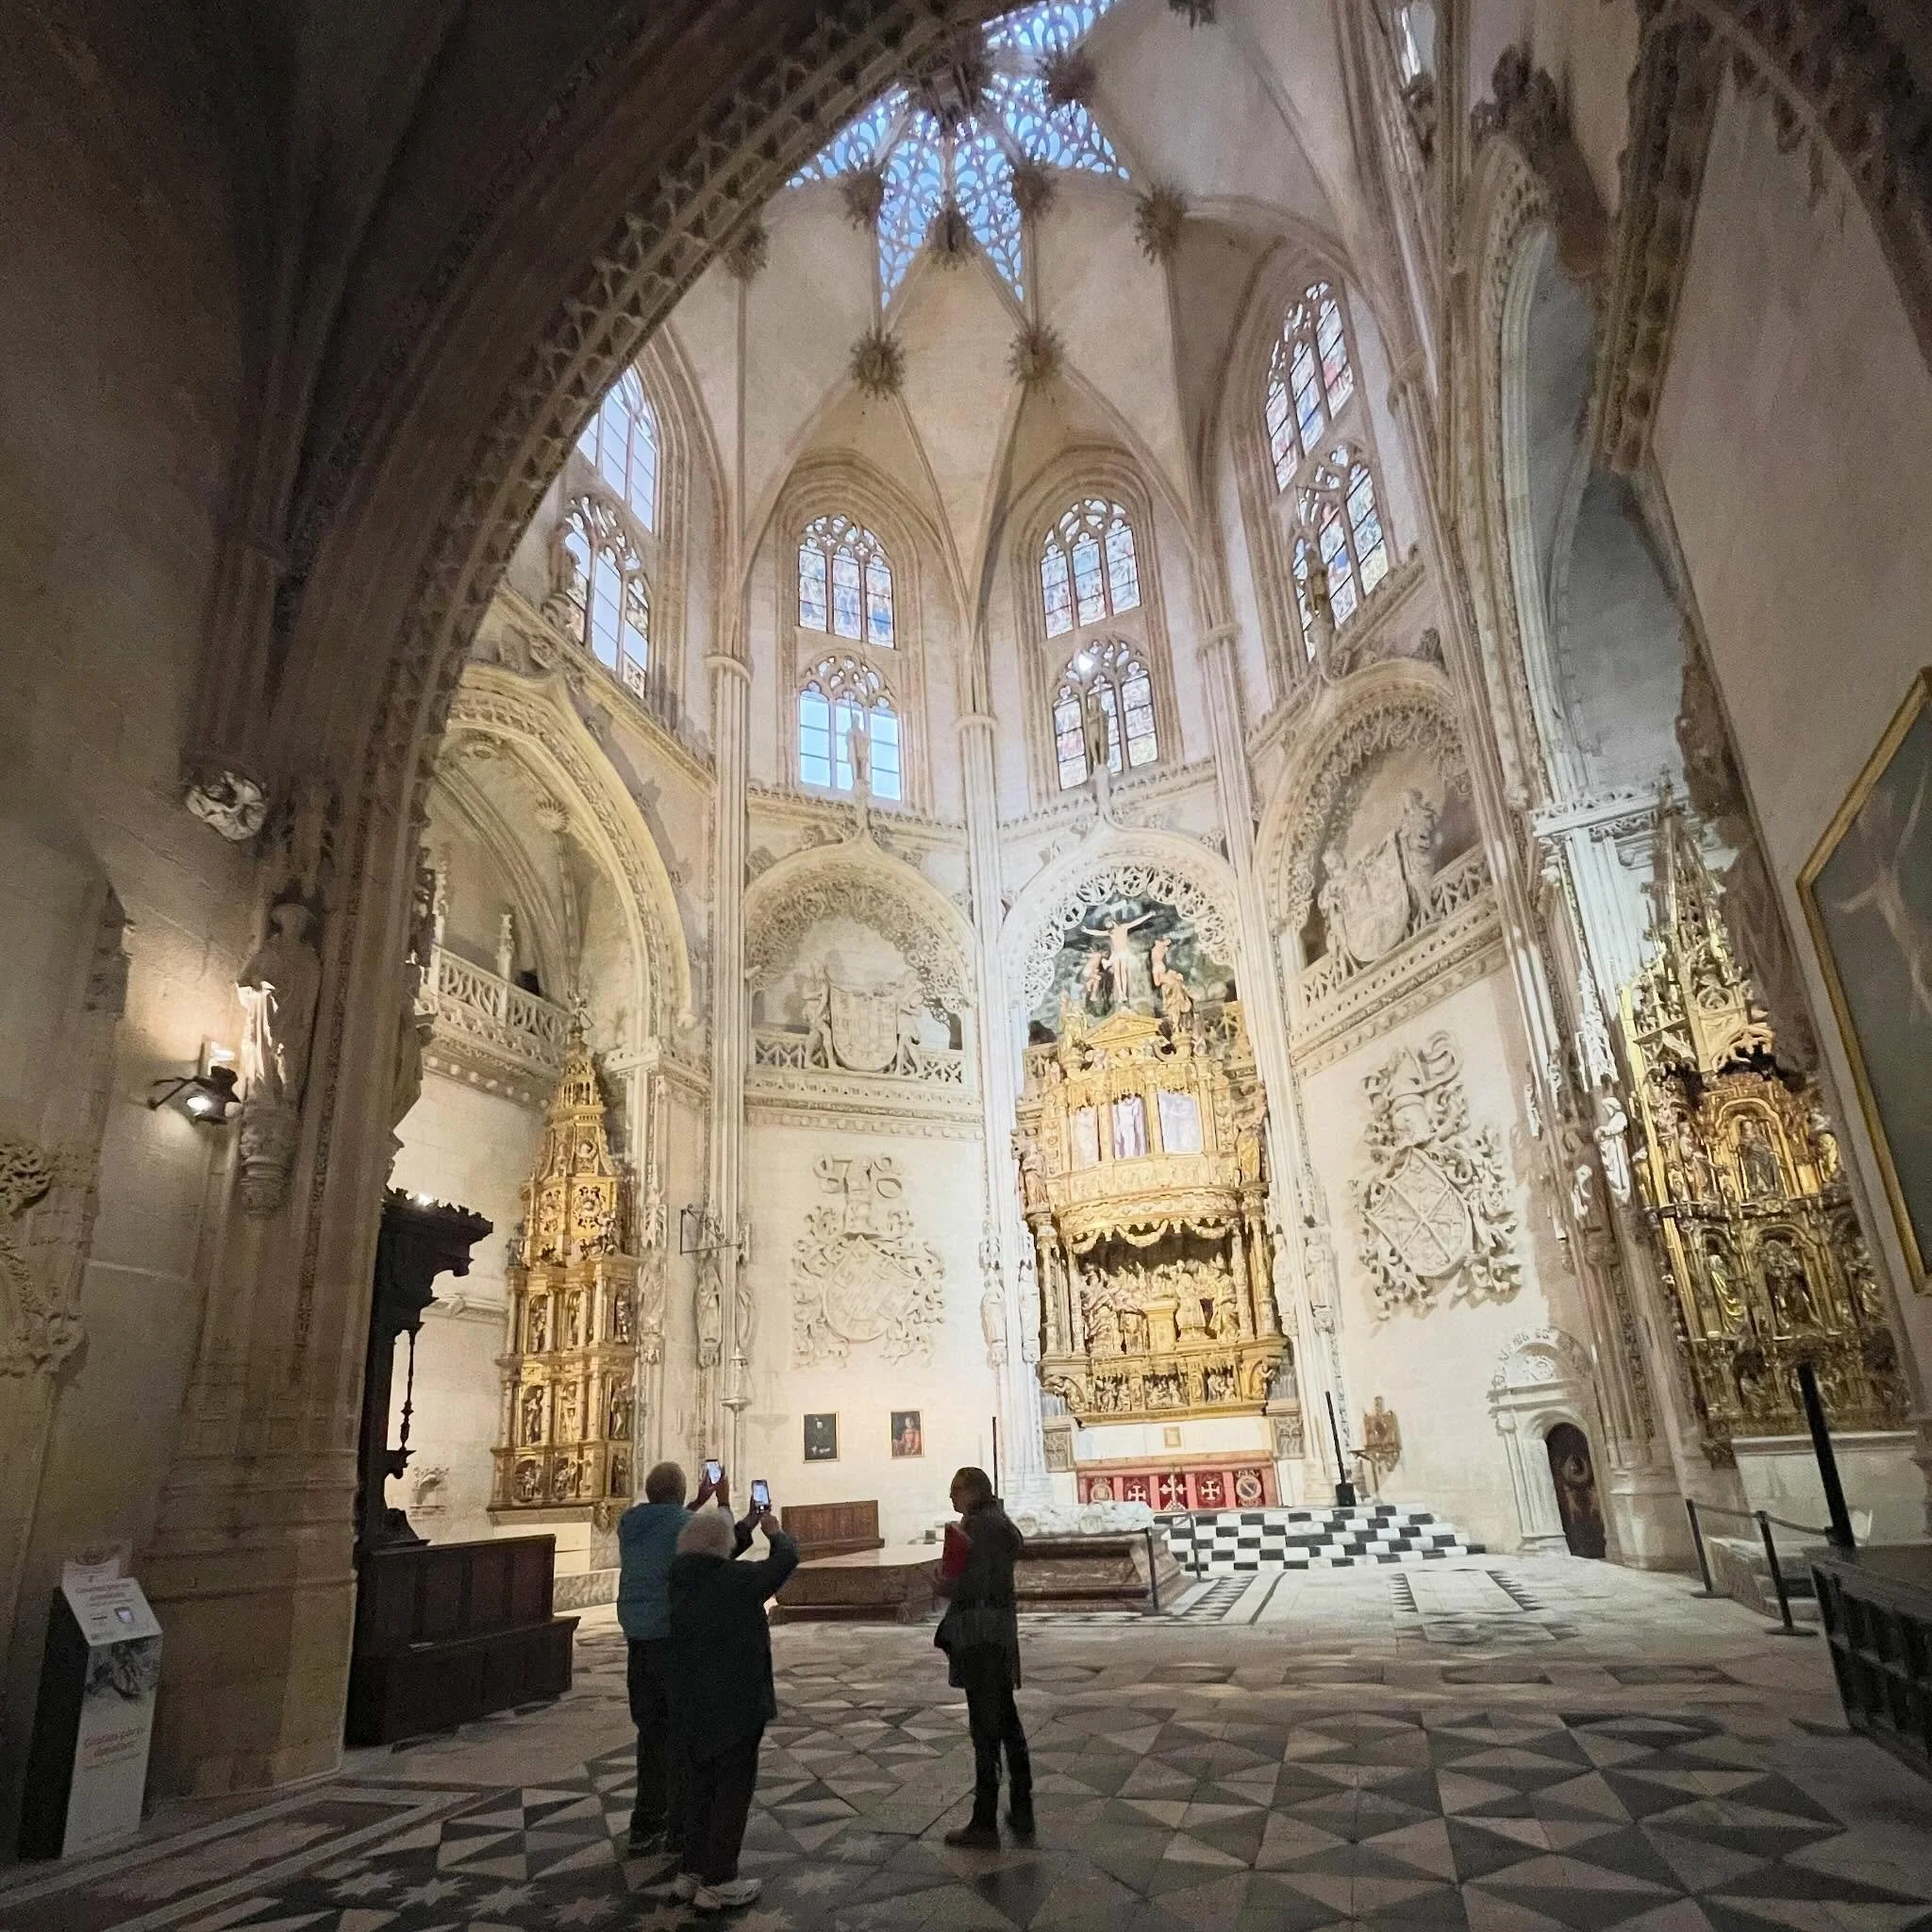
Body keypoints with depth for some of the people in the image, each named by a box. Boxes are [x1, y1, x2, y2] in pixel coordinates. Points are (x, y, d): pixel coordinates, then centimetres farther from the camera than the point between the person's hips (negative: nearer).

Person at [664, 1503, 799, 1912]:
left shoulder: (679, 1579, -3)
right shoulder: (738, 1580, -21)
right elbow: (787, 1557, -13)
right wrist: (774, 1532, 7)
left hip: (690, 1704, 7)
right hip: (735, 1703, -7)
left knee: (698, 1785, 19)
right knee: (733, 1788, 6)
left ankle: (692, 1871, 28)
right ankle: (718, 1882, 12)